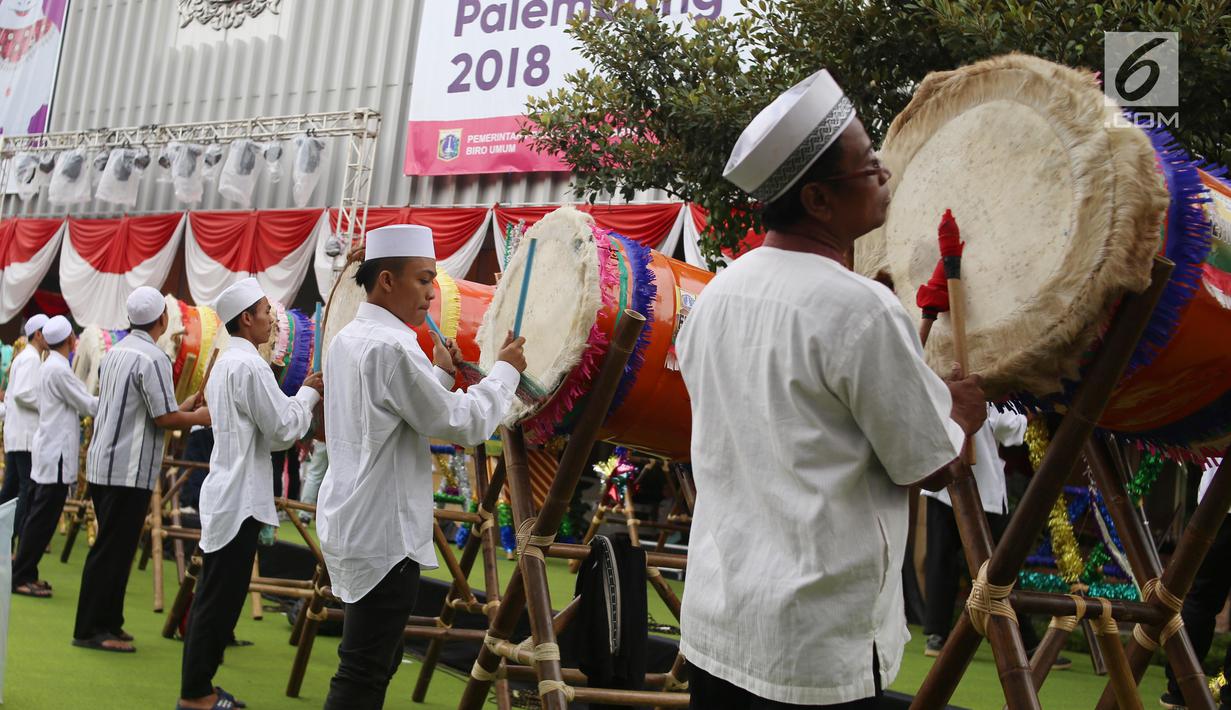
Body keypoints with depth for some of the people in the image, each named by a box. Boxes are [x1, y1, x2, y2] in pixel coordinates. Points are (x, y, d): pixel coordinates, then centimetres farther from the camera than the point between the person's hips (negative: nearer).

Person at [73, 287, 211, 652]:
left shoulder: (115, 352, 13)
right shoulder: (153, 358, -16)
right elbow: (164, 418, -17)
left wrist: (182, 406, 19)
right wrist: (198, 417, 0)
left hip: (103, 464, 9)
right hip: (129, 470, -9)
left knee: (112, 546, 15)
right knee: (113, 550, -3)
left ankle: (107, 623, 22)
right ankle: (91, 629, 1)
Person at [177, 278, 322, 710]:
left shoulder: (224, 364, 16)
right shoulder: (250, 365, -16)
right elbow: (284, 428, -15)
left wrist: (303, 401, 14)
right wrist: (309, 393, -1)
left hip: (226, 493, 10)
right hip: (241, 498, -10)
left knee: (213, 596, 14)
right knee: (221, 598, -4)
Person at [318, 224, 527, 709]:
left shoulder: (347, 340, 10)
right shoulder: (391, 347, -20)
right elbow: (465, 426, -18)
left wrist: (441, 374, 16)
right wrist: (505, 370, -5)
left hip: (351, 525, 10)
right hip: (383, 536, -10)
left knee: (373, 663, 18)